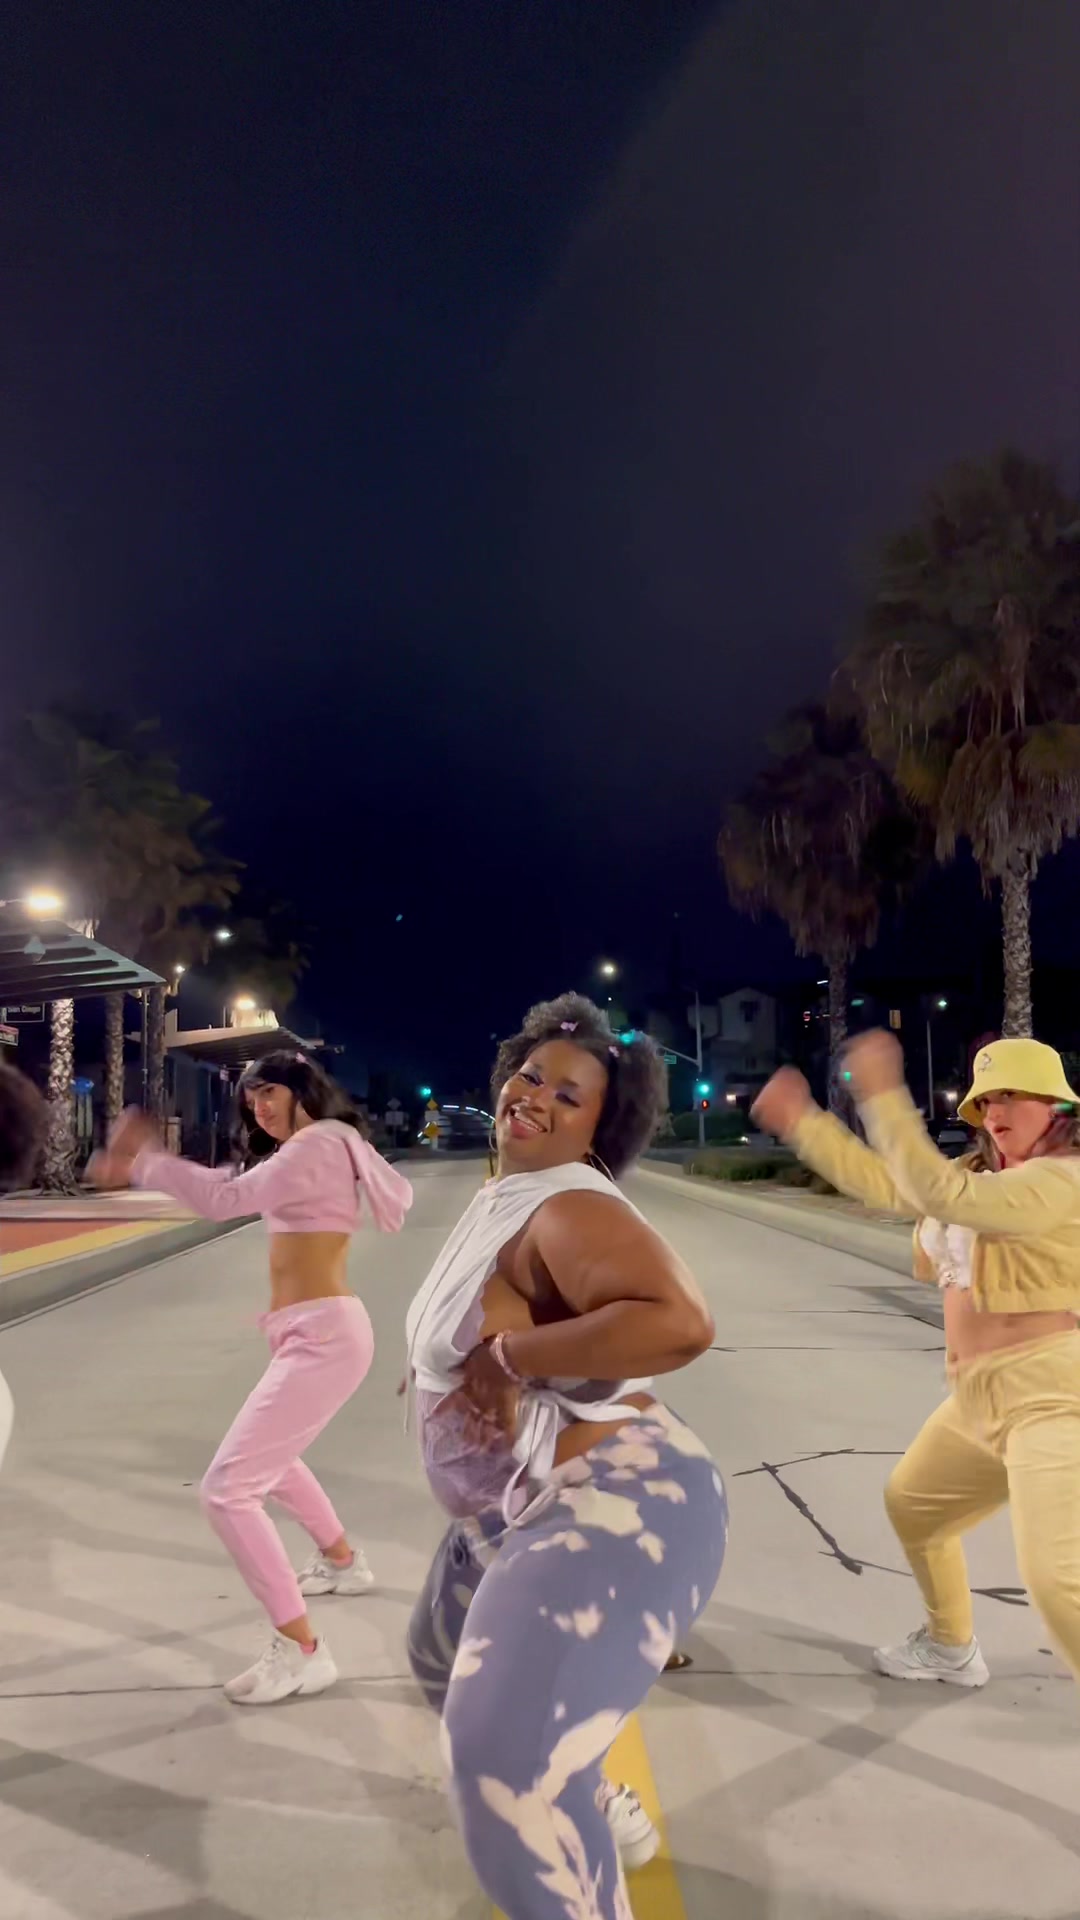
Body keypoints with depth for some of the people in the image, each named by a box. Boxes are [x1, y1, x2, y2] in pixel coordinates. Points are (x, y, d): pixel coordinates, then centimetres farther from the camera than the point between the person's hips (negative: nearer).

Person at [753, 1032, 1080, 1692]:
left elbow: (941, 1196, -31)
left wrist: (882, 1094, -31)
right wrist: (801, 1121, 13)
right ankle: (951, 1648, 48)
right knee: (912, 1503, 26)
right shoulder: (981, 1172, 11)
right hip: (982, 1401, 10)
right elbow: (884, 1183, 16)